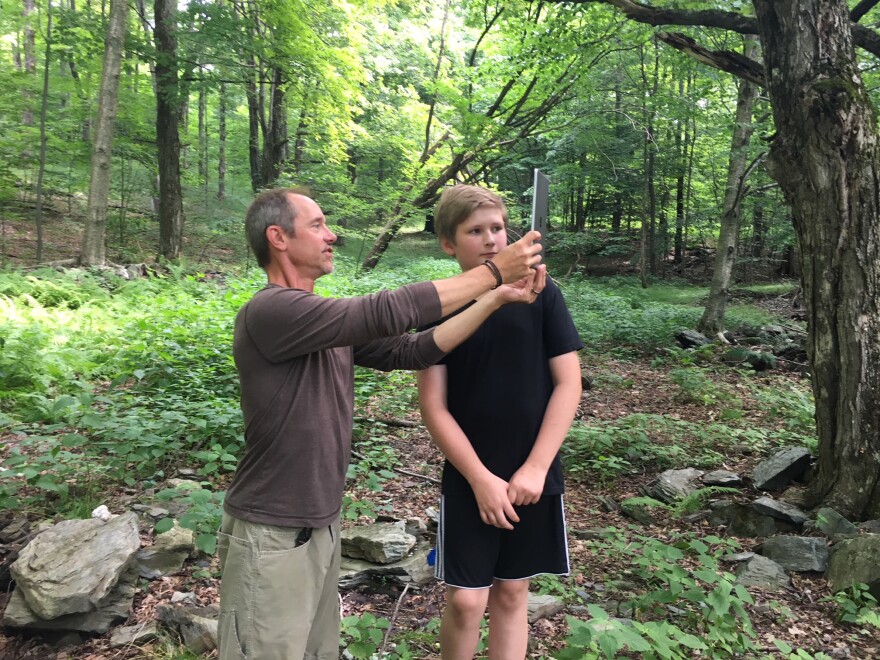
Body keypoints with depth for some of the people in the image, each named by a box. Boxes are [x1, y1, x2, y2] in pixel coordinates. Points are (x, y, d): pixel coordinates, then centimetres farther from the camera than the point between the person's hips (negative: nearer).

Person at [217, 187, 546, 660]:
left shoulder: (333, 323, 6)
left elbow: (412, 351, 1)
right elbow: (385, 312, -28)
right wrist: (492, 272, -21)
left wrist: (498, 298, -4)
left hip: (322, 526, 8)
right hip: (272, 536, -8)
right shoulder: (268, 312, -21)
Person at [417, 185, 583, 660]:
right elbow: (433, 407, -6)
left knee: (512, 592, 13)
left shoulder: (541, 295, -4)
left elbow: (568, 383, -4)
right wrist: (481, 479, -12)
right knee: (466, 600, 2)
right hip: (468, 481, -1)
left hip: (534, 477, 1)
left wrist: (536, 467, -11)